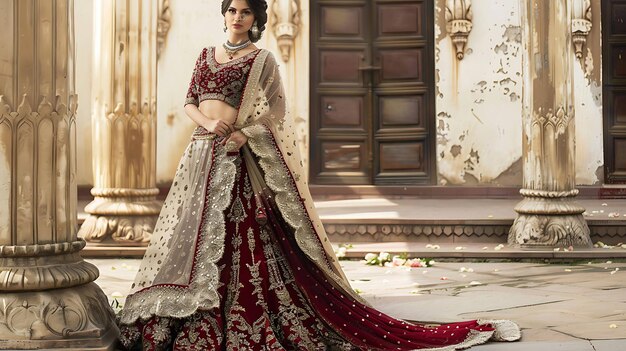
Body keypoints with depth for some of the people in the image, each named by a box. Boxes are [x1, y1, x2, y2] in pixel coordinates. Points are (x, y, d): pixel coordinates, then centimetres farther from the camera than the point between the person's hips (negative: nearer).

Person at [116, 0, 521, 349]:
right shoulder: (206, 55, 17)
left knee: (247, 239, -10)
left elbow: (277, 111, -6)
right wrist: (208, 122, -8)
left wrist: (243, 133, -19)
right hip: (202, 155, 5)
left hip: (240, 159, -5)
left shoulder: (262, 60, 2)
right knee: (195, 234, 2)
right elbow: (188, 103, 13)